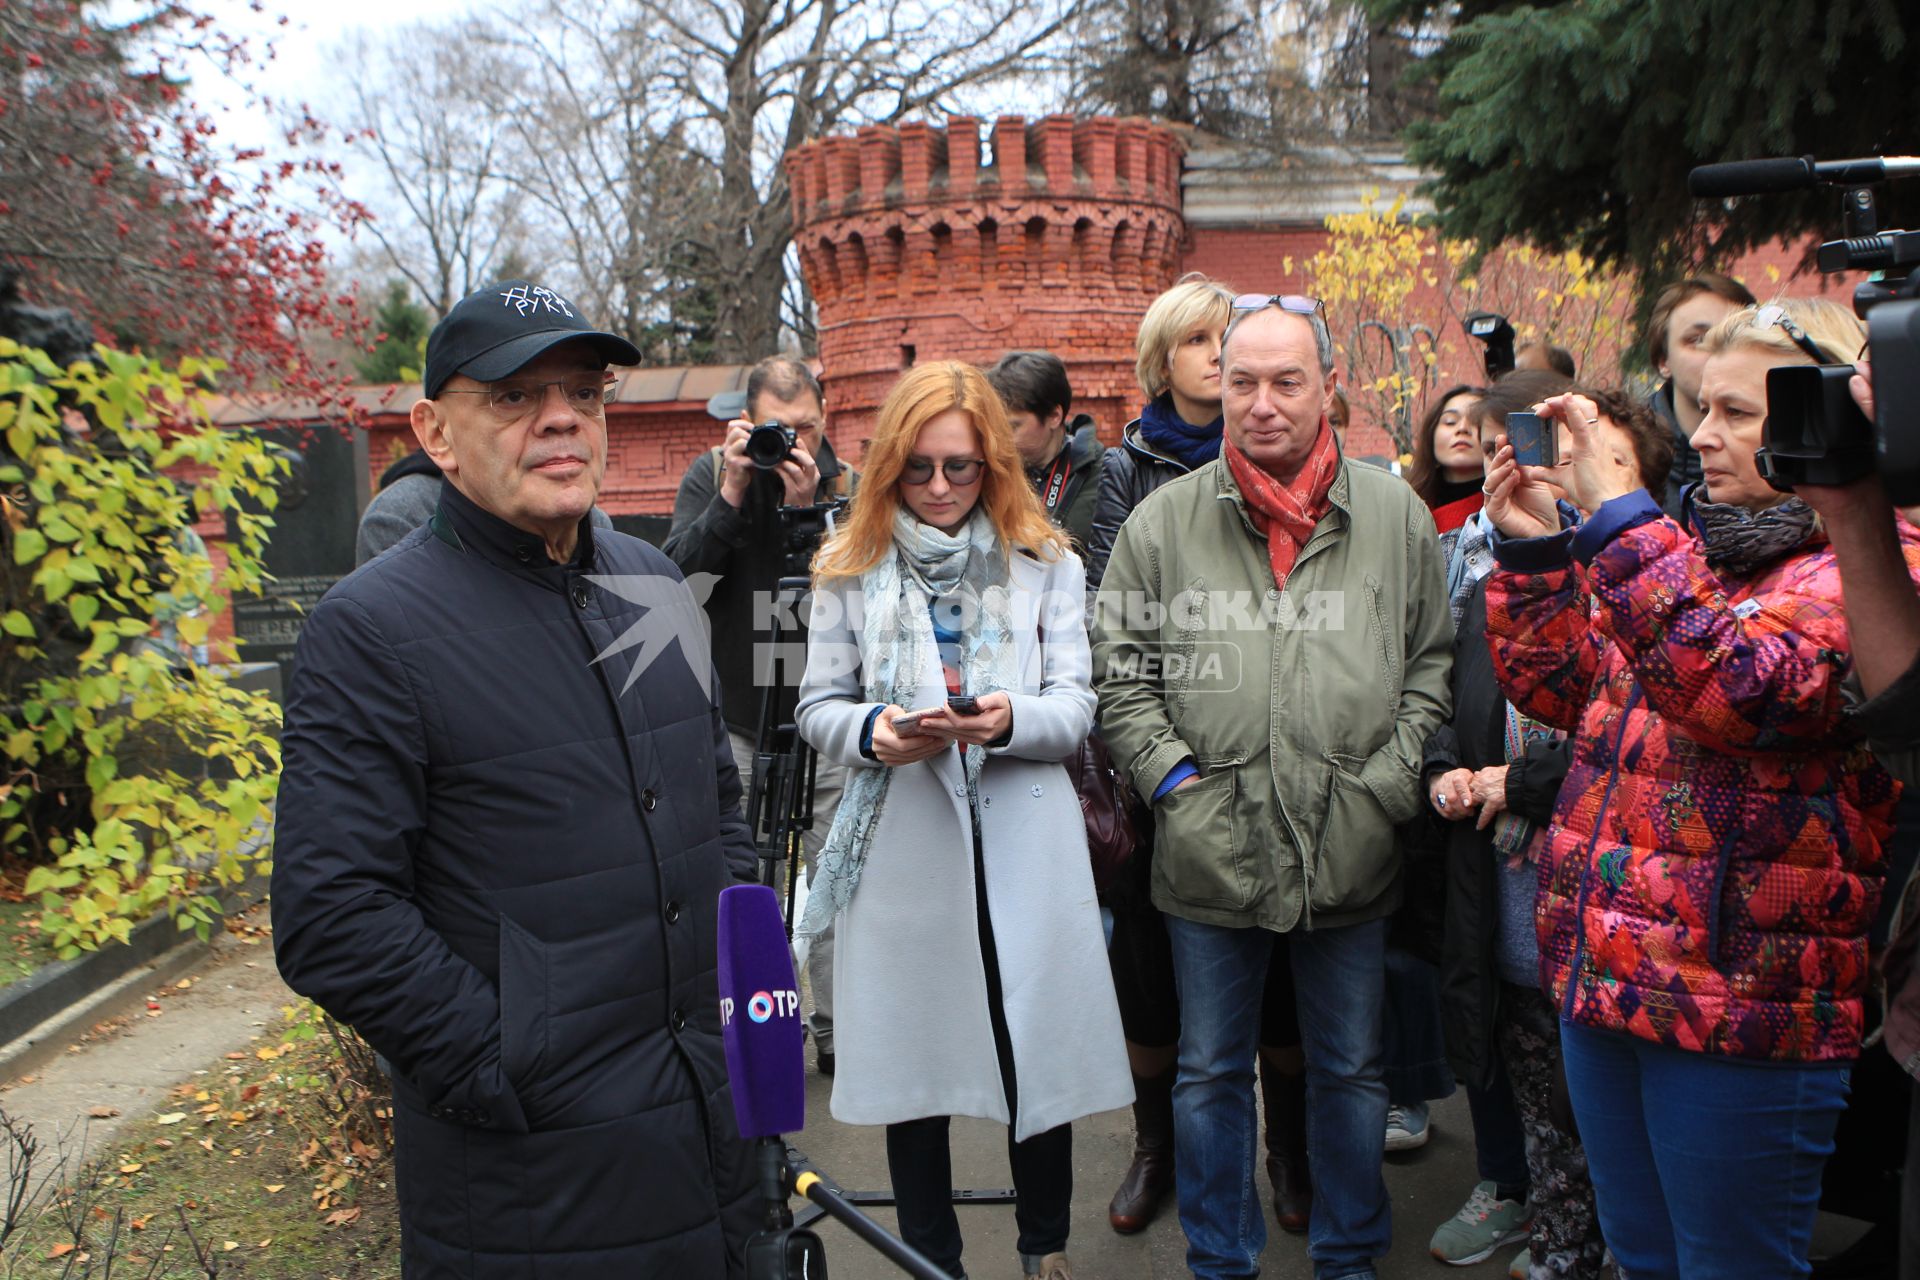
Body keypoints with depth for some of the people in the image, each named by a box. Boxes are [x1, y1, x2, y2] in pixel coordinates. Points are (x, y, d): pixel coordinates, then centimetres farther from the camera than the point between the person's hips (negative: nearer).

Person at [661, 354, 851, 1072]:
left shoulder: (846, 486, -1)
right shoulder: (709, 475, 1)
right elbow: (677, 576, -10)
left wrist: (808, 510, -20)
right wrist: (732, 498, -18)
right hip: (734, 722, 0)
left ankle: (835, 1027, 21)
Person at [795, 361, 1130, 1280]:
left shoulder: (1046, 563, 6)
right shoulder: (851, 569, 6)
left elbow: (1077, 710, 1)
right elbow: (818, 706, 6)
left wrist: (1011, 719, -20)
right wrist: (873, 732, -15)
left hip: (1026, 845, 0)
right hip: (903, 845, 0)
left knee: (1040, 1049, 7)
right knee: (913, 1060, 9)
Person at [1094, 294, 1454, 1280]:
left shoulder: (1395, 515, 4)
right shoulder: (1164, 519, 1)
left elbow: (1432, 663, 8)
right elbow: (1118, 670, 3)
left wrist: (1390, 782, -2)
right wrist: (1173, 779, -6)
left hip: (1351, 855, 1)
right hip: (1211, 855, 0)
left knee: (1350, 1069, 16)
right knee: (1212, 1072, 13)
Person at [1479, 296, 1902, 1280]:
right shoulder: (1683, 547, 13)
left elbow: (1740, 684, -28)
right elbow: (1564, 689, 16)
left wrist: (1617, 515, -26)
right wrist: (1534, 549, 3)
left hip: (1741, 1004, -7)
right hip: (1602, 972, 7)